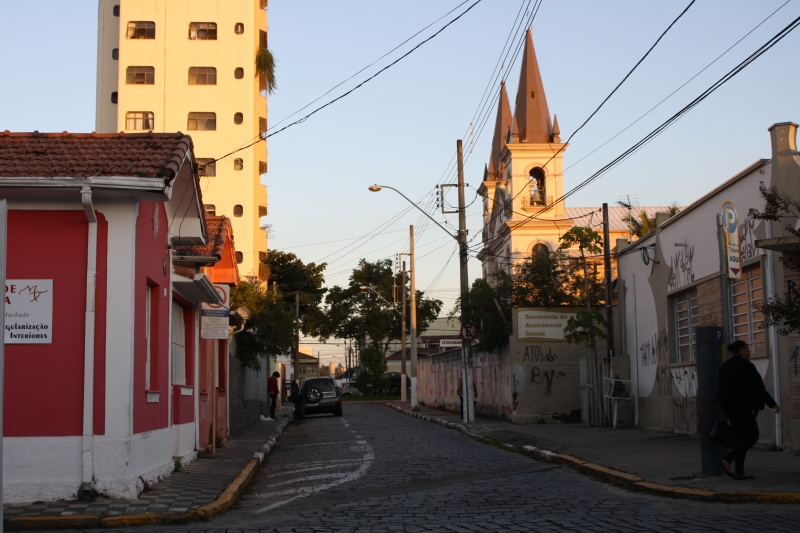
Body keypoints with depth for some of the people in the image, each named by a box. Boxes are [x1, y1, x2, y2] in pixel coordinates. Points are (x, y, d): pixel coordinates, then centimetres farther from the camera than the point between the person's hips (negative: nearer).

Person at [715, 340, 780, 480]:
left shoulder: (725, 365, 15)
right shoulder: (745, 365, -12)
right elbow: (758, 388, -13)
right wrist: (773, 404, -5)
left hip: (726, 404, 9)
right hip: (740, 405, -9)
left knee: (741, 437, 12)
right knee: (752, 436, -3)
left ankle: (739, 472, 9)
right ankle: (728, 460, -16)